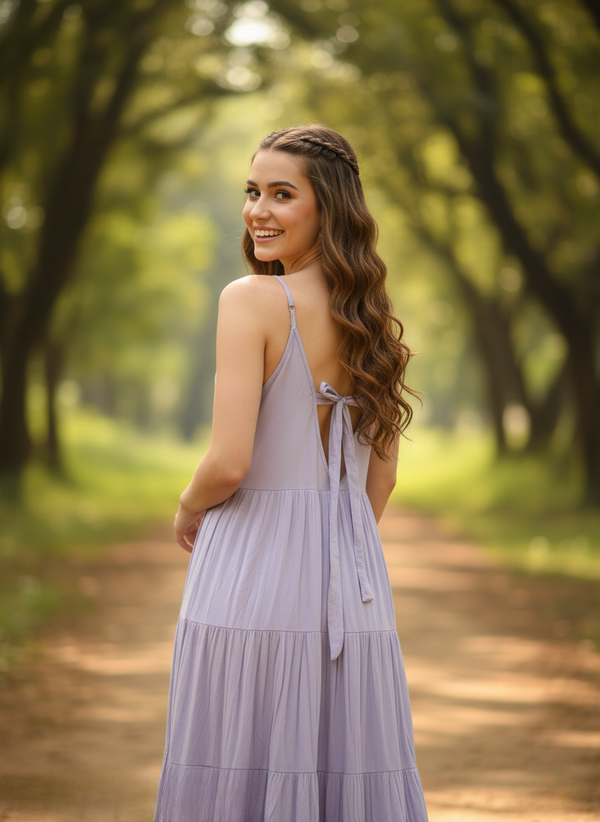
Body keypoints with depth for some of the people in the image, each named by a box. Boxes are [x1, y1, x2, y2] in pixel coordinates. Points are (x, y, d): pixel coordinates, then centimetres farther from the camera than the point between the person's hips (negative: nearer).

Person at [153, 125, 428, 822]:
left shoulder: (251, 300, -10)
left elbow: (230, 462, -16)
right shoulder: (370, 315, 10)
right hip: (353, 584, 6)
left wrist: (188, 510, 4)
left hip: (255, 574, -6)